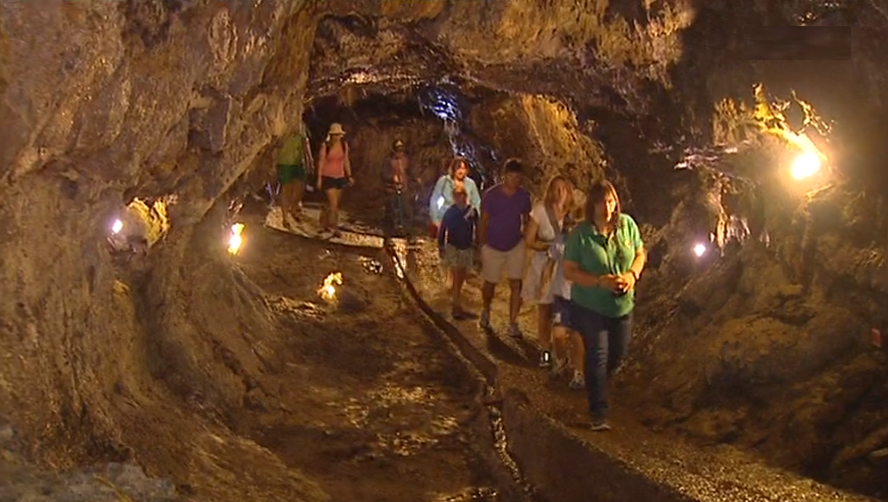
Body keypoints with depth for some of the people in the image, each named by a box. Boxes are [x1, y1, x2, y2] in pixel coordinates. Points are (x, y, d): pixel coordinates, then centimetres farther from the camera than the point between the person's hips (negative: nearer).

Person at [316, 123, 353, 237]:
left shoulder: (344, 145, 2)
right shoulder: (325, 145, -9)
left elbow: (346, 161, 10)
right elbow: (321, 162, -6)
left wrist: (349, 176, 7)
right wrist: (319, 178, -7)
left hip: (340, 177, 5)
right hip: (328, 177, -5)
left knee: (333, 204, 10)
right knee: (334, 203, -11)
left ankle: (324, 225, 25)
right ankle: (335, 229, -6)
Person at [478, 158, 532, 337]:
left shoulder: (524, 196, -7)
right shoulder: (491, 195, -14)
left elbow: (526, 220, 6)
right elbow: (484, 221, -8)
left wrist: (528, 240, 1)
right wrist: (482, 245, -7)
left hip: (516, 246, 2)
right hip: (493, 247, -1)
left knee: (516, 284, -5)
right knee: (490, 283, 14)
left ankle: (513, 324, 3)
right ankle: (486, 311, 42)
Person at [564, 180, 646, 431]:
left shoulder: (627, 224, -8)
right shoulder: (580, 234, -18)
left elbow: (640, 254, 5)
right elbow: (569, 271, -14)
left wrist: (633, 274, -17)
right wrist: (601, 282, -27)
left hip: (622, 305, 4)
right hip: (590, 307, -4)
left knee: (617, 354, 17)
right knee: (597, 356, -5)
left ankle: (595, 385, 47)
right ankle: (599, 413, 4)